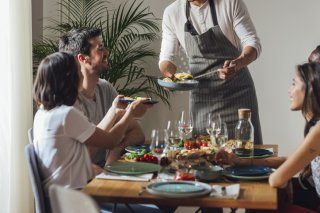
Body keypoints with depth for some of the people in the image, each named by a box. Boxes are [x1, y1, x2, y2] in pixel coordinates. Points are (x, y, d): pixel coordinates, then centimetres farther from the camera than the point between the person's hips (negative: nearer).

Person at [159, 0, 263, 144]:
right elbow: (167, 56, 7)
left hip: (236, 89, -2)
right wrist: (169, 74, -16)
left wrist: (238, 63, -30)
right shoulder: (172, 12, 1)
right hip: (201, 95, 2)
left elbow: (252, 42, -9)